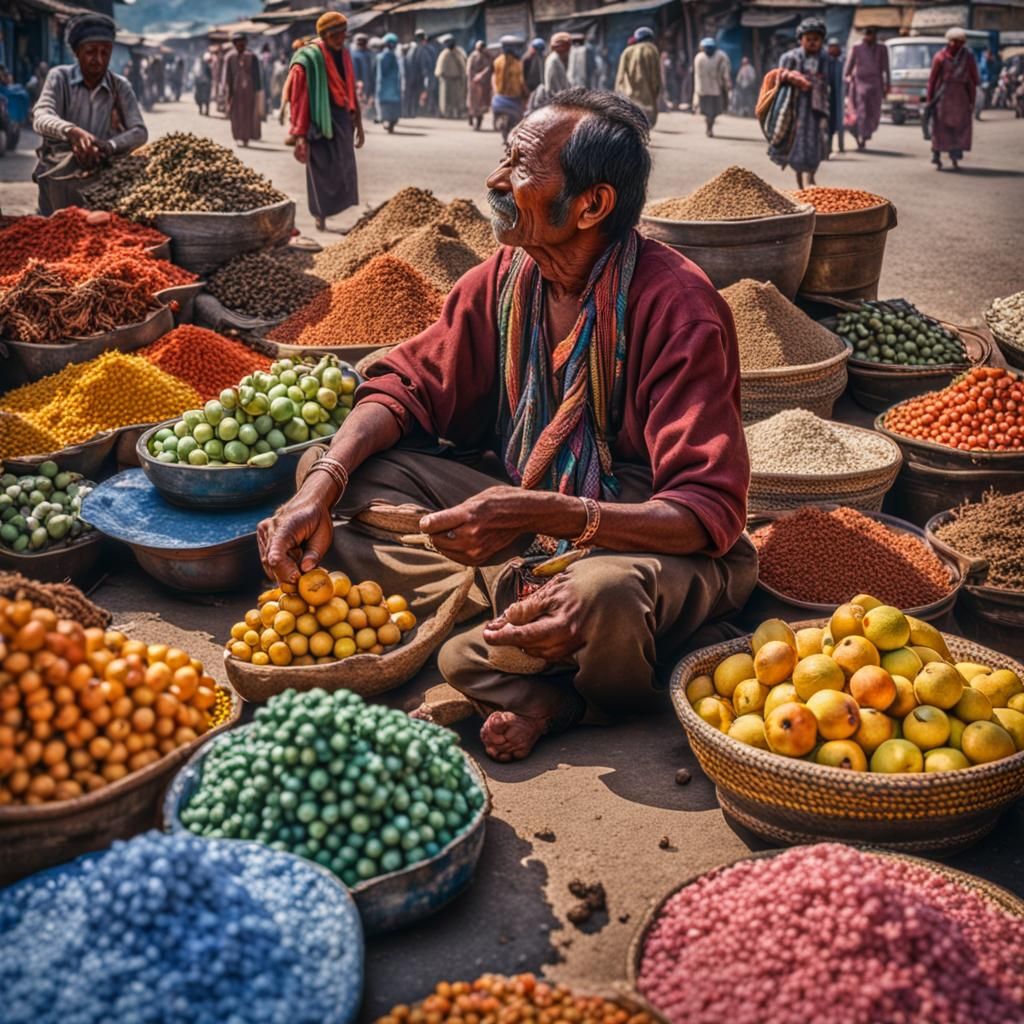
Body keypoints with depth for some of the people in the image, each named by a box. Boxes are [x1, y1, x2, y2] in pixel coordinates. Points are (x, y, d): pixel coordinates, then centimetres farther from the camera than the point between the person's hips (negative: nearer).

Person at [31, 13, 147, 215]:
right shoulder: (59, 77, -4)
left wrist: (109, 146, -32)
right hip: (58, 173, -1)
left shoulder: (120, 87, 1)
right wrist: (71, 131, -42)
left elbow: (139, 131, -11)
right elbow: (41, 118, -19)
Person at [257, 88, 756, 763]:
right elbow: (409, 385, 2)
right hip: (525, 512, 7)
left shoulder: (678, 308, -22)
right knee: (329, 471, -10)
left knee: (609, 595, -43)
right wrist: (323, 485, -17)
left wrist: (544, 515, -40)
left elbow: (708, 514, -27)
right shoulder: (506, 279, -3)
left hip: (647, 538, -6)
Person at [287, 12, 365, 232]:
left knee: (343, 170, 7)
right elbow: (298, 99, -13)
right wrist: (299, 135, -16)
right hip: (318, 121, -7)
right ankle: (320, 214, 12)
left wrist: (358, 123, 15)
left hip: (342, 119, 7)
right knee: (321, 170, -1)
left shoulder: (344, 54, 8)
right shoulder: (308, 59, -13)